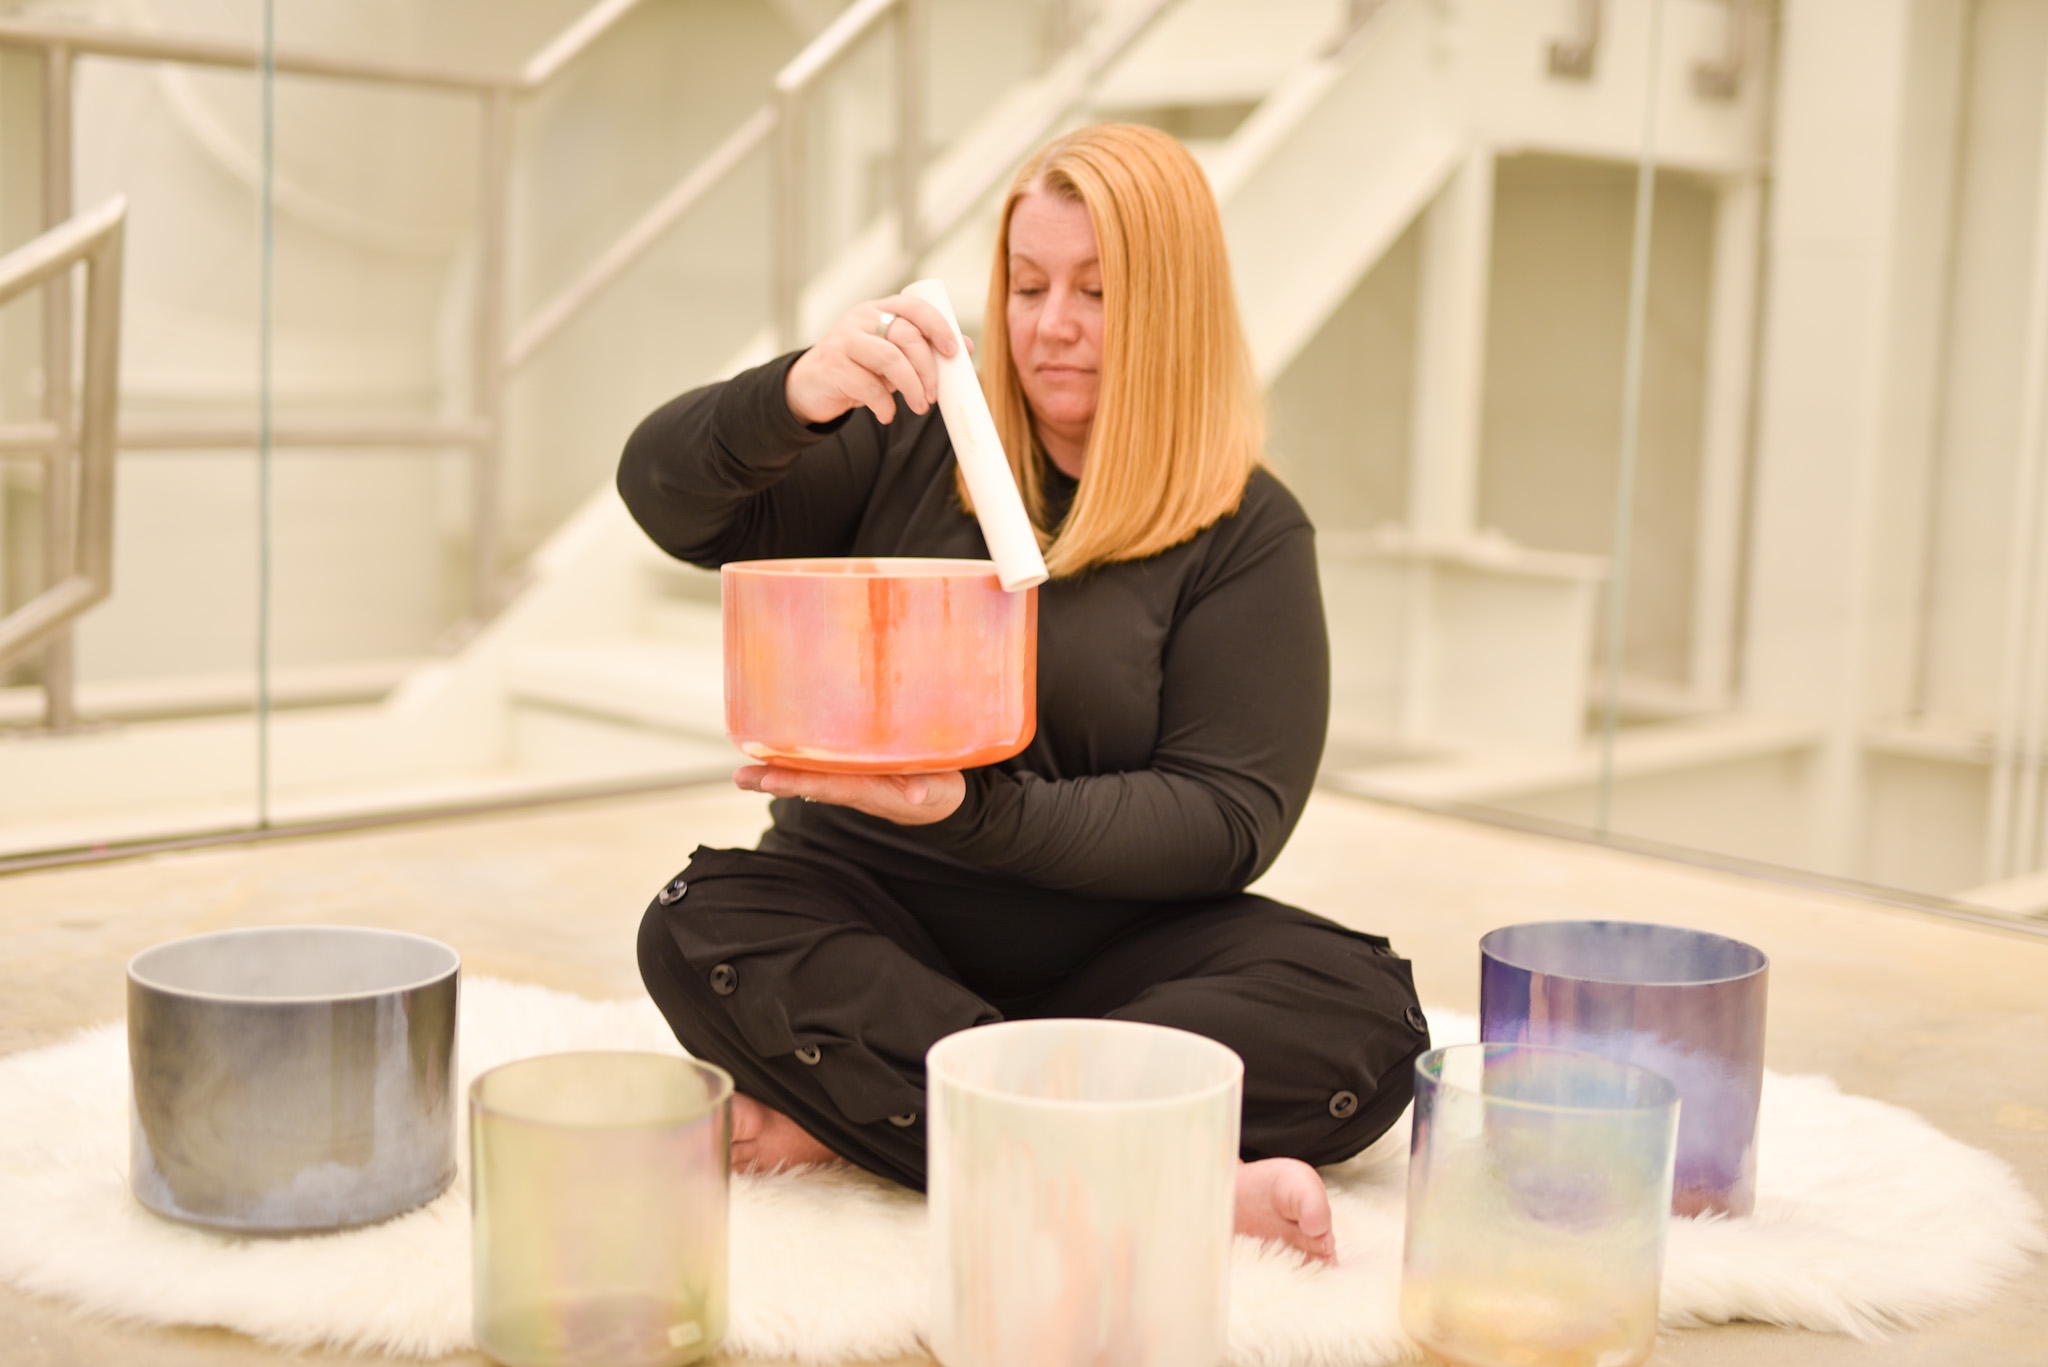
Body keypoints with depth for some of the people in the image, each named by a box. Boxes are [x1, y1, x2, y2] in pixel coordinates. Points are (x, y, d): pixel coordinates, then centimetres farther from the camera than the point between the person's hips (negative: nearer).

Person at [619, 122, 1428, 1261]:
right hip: (873, 918, 1)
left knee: (1367, 1018, -26)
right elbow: (670, 500, -2)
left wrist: (975, 813, -24)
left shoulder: (1250, 534, -1)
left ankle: (850, 1116, -28)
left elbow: (1229, 815, -9)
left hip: (1104, 941, -1)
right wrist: (794, 399, -24)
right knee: (701, 931, -30)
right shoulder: (912, 447, 5)